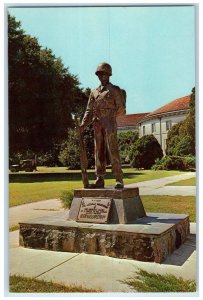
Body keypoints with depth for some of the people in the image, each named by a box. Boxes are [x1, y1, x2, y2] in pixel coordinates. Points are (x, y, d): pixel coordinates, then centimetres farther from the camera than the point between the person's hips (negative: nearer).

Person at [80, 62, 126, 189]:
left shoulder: (115, 90, 5)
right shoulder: (94, 92, 18)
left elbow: (121, 108, 2)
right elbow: (89, 110, 13)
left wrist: (109, 116, -3)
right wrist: (83, 124, 1)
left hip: (110, 123, -5)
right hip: (97, 125, 5)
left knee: (113, 151, -9)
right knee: (99, 152, 3)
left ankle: (119, 180, -6)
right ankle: (100, 179, 7)